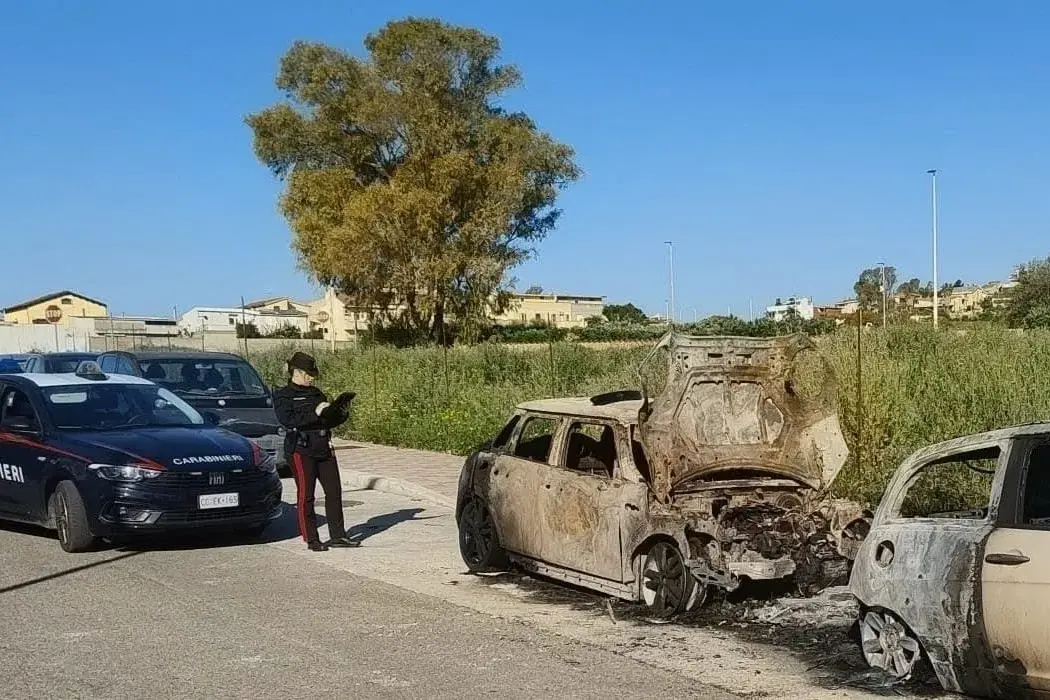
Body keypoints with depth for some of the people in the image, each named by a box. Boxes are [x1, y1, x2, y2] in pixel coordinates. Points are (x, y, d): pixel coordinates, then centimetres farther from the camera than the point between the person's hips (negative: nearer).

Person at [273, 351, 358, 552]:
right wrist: (315, 413, -21)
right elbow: (287, 420, -18)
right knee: (306, 495, -3)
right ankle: (311, 539, 3)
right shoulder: (283, 396, -1)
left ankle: (337, 535, 11)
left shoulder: (316, 393, 19)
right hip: (301, 450, -6)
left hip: (324, 448, 6)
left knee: (334, 491, 4)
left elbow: (329, 421, 24)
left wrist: (341, 414, 3)